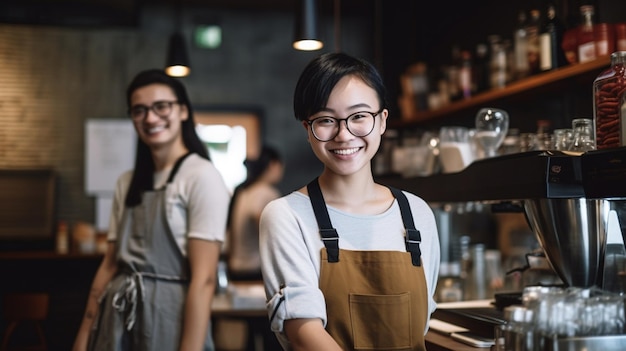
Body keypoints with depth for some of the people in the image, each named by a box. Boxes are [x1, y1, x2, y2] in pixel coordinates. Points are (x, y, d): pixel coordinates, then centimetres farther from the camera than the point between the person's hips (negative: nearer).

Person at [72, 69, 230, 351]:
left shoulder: (202, 176, -12)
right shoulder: (127, 184, 10)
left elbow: (203, 279, -17)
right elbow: (109, 265, 11)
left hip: (169, 316, -6)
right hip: (117, 319, 6)